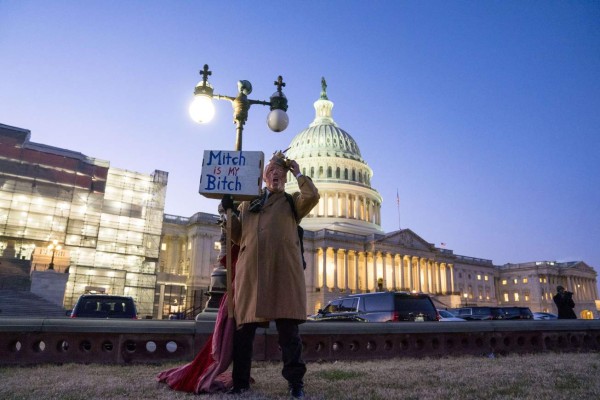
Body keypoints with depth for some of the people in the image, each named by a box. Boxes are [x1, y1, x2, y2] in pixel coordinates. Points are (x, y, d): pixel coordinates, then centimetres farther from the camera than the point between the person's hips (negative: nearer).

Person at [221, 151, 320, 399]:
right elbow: (237, 236, 18)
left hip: (283, 269, -2)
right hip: (250, 269, 2)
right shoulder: (247, 203, 24)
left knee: (288, 327, -2)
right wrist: (229, 211, 6)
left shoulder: (291, 202, 18)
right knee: (244, 326, 3)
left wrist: (297, 173, 9)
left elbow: (312, 196, -4)